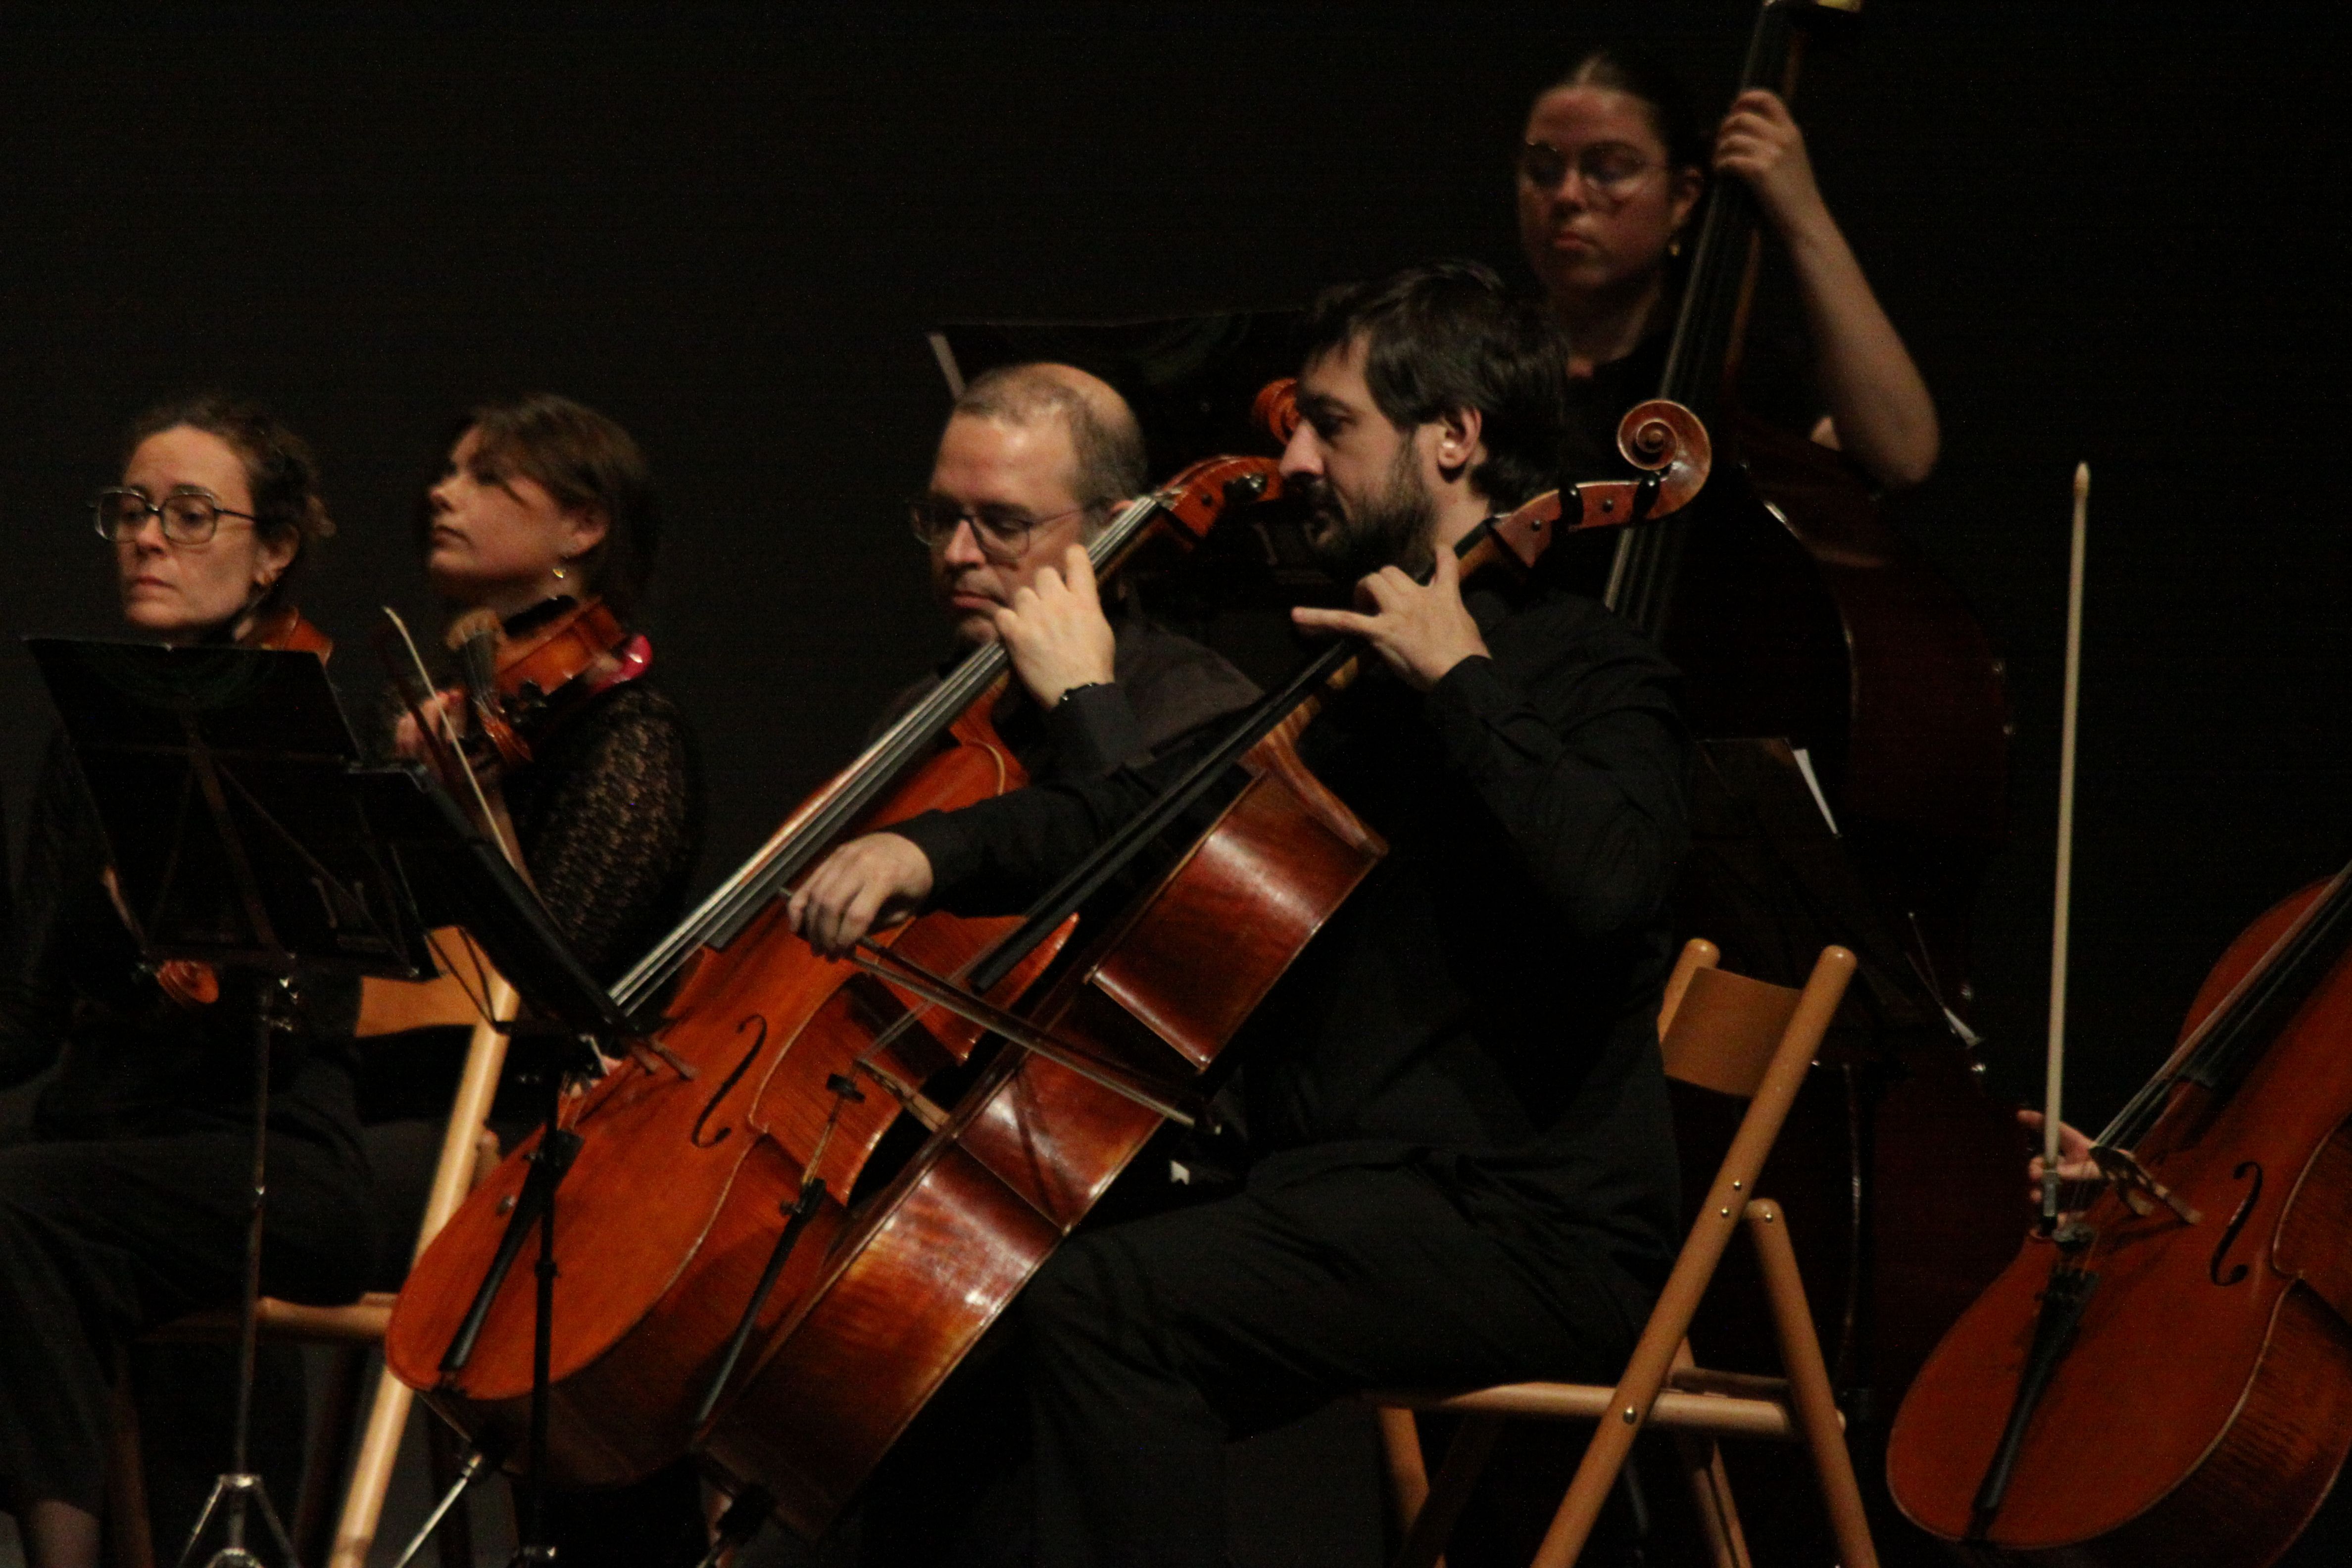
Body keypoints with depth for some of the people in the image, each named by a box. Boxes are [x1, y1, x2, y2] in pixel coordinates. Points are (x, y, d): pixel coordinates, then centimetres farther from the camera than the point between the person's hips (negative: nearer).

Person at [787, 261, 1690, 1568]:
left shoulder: (1590, 676, -5)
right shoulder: (1359, 685, 22)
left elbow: (1603, 878, -27)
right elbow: (1138, 816, 23)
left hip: (1534, 1237, -9)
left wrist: (1459, 676, -17)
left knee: (1101, 1304, -27)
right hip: (1360, 1190, 9)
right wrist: (929, 851, 5)